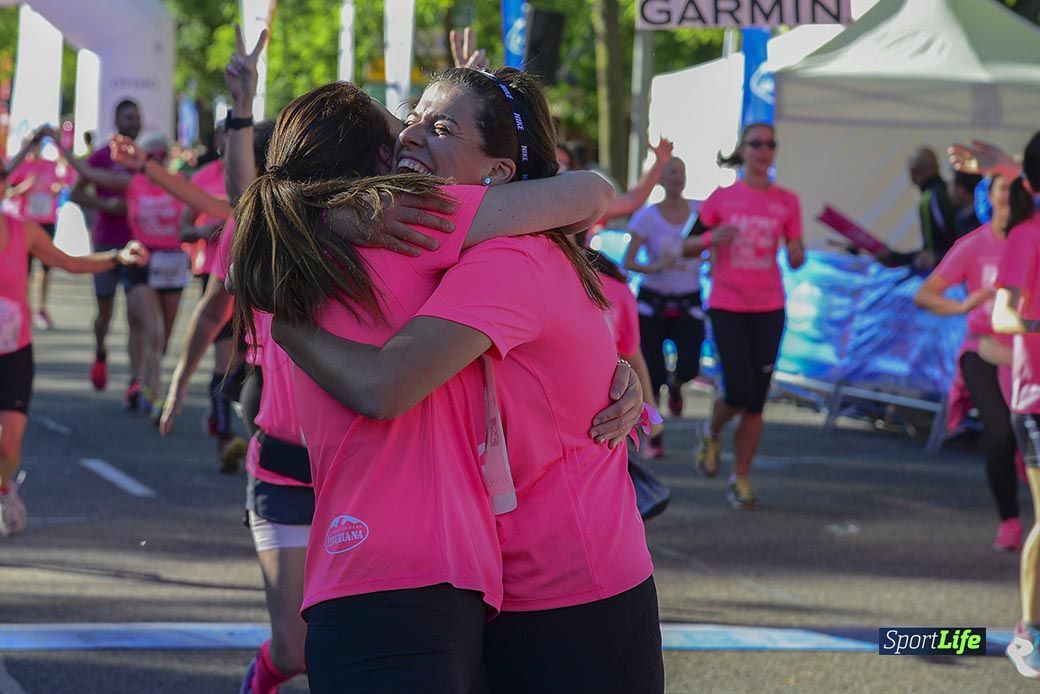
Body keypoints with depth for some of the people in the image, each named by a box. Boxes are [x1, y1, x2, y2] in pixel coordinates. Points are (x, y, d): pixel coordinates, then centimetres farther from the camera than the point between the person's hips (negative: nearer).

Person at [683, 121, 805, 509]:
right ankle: (712, 433, 21)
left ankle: (741, 478, 15)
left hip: (769, 308, 2)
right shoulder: (722, 198, 1)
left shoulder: (786, 202, 3)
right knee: (740, 392, -12)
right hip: (727, 306, -2)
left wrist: (797, 254, -19)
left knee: (756, 401, 2)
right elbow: (687, 248, 6)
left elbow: (796, 261, 5)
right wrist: (711, 238, -15)